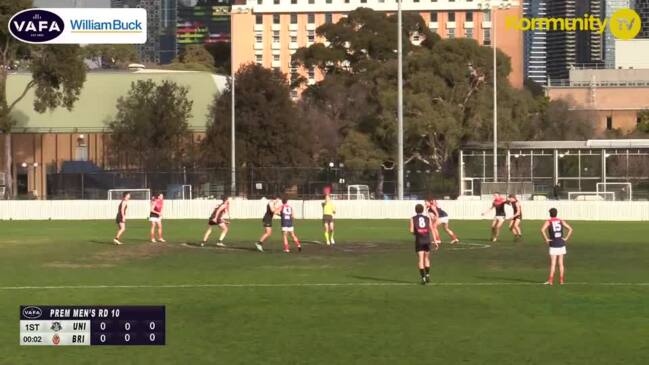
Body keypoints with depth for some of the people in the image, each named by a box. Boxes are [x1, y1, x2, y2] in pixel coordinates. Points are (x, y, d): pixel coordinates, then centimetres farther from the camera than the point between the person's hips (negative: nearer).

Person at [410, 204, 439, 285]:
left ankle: (423, 277, -8)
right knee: (427, 258, 18)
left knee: (420, 259, -1)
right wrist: (435, 241, 4)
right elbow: (432, 229, 4)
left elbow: (412, 231, -5)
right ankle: (427, 275, 16)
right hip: (427, 240, 2)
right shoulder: (428, 218, 10)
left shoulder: (413, 219, 4)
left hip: (419, 241, -2)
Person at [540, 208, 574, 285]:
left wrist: (546, 239, -11)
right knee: (561, 263, 8)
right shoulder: (561, 221, 7)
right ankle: (561, 280, 9)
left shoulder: (548, 222, -2)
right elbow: (570, 229, 0)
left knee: (553, 263, -3)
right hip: (561, 244, 3)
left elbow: (542, 230, -20)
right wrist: (566, 238, 3)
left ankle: (551, 280, -9)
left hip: (553, 244, -3)